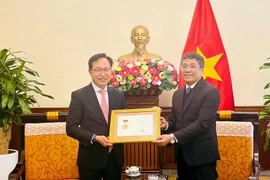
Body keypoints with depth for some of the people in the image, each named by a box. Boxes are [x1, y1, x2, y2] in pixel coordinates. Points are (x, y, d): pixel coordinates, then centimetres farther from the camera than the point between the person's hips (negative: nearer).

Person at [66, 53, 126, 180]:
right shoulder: (79, 96, -7)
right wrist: (94, 138, -21)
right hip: (91, 159, -4)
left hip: (115, 157, 4)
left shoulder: (118, 95, 6)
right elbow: (71, 128, -9)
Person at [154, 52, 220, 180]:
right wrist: (166, 124, -8)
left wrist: (173, 137, -27)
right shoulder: (177, 94, 12)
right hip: (182, 154, 7)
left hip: (202, 155, -6)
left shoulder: (211, 92, -12)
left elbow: (202, 123, -21)